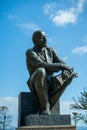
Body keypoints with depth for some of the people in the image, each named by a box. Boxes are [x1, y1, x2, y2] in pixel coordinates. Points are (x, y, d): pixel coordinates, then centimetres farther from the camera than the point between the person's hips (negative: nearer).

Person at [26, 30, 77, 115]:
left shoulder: (51, 51, 13)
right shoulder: (30, 53, -6)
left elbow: (62, 64, 4)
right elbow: (42, 65, -24)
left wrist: (66, 71, -19)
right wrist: (61, 66, -24)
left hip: (50, 84, 6)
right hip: (37, 85, -5)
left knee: (70, 74, -16)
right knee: (41, 71, -37)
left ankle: (48, 105, -24)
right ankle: (44, 107, -25)